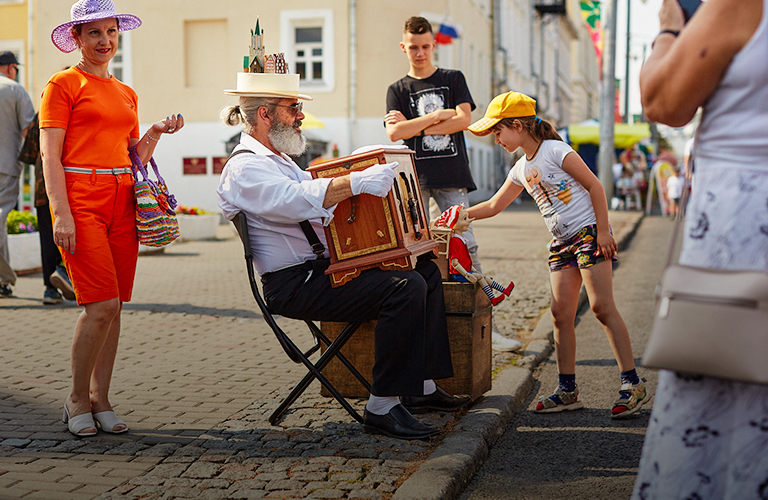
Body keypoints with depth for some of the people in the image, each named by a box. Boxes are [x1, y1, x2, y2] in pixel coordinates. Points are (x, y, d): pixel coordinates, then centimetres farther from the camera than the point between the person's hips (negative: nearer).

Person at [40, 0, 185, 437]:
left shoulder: (127, 94, 19)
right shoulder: (63, 85, 1)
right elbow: (50, 156, -6)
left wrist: (158, 132, 4)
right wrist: (61, 214, -16)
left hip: (122, 200, 6)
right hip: (81, 198, -6)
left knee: (113, 307, 4)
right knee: (102, 305, -12)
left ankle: (101, 399, 14)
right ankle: (77, 400, 5)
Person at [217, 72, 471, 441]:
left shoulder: (279, 160, 23)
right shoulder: (244, 169, -12)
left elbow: (321, 203, 27)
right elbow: (295, 200, -30)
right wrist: (358, 182, -37)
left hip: (325, 266, 11)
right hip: (296, 284, -10)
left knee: (425, 270, 7)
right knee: (404, 287, -25)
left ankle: (422, 387, 8)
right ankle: (382, 408, -20)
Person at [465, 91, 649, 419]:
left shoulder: (556, 151, -9)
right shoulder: (521, 170, 14)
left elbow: (594, 186, -9)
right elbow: (494, 206, 24)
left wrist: (602, 231, -14)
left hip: (588, 233, -8)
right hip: (561, 244, 8)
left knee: (602, 306, -14)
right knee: (561, 313, 2)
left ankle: (632, 384, -10)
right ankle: (567, 391, 8)